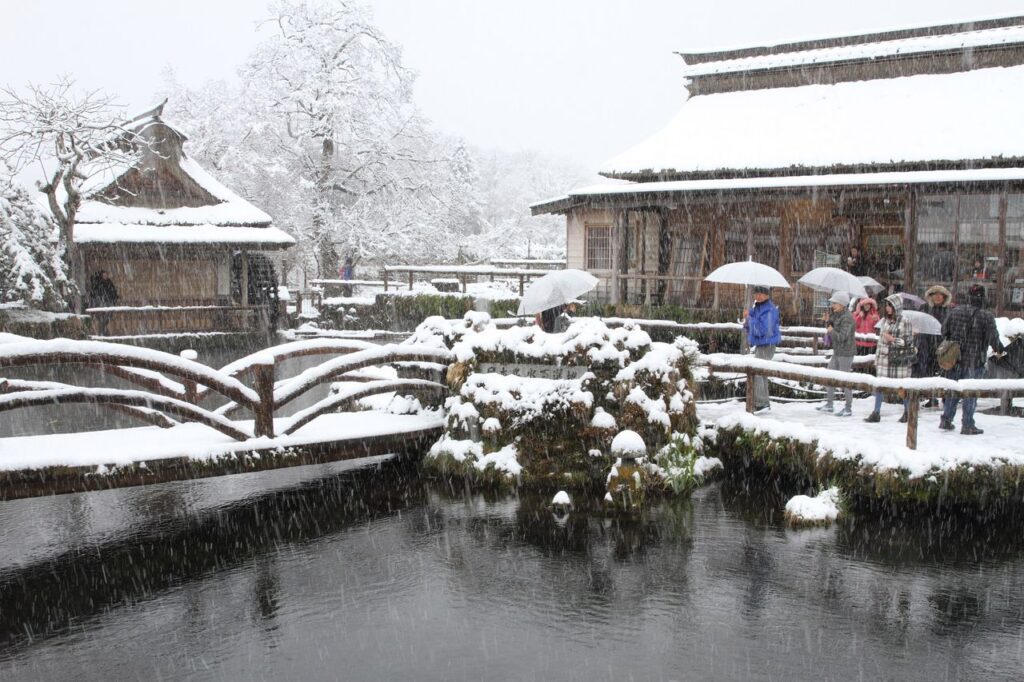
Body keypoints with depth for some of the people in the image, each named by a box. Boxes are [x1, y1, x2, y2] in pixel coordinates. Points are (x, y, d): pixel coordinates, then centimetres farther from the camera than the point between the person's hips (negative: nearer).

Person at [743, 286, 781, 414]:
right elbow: (750, 328, 20)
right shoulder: (756, 307, 11)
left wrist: (749, 317, -19)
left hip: (766, 346, -10)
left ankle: (760, 404, -14)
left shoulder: (769, 310, -19)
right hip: (759, 345, 10)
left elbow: (761, 330, -27)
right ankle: (764, 404, 27)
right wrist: (746, 322, -3)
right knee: (761, 374, 17)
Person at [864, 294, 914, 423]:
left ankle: (907, 412, 22)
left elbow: (908, 342, -6)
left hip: (900, 359, -4)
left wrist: (892, 339, -15)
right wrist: (877, 358, 11)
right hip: (884, 358, 4)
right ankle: (876, 413, 1)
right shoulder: (884, 321, 8)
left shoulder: (905, 322, -6)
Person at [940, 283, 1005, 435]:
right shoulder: (986, 316, -13)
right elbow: (993, 338, -13)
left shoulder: (956, 311, 1)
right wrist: (999, 348, 7)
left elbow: (944, 331, 7)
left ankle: (946, 420, 19)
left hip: (955, 358, 4)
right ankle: (967, 425, 7)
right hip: (974, 360, -4)